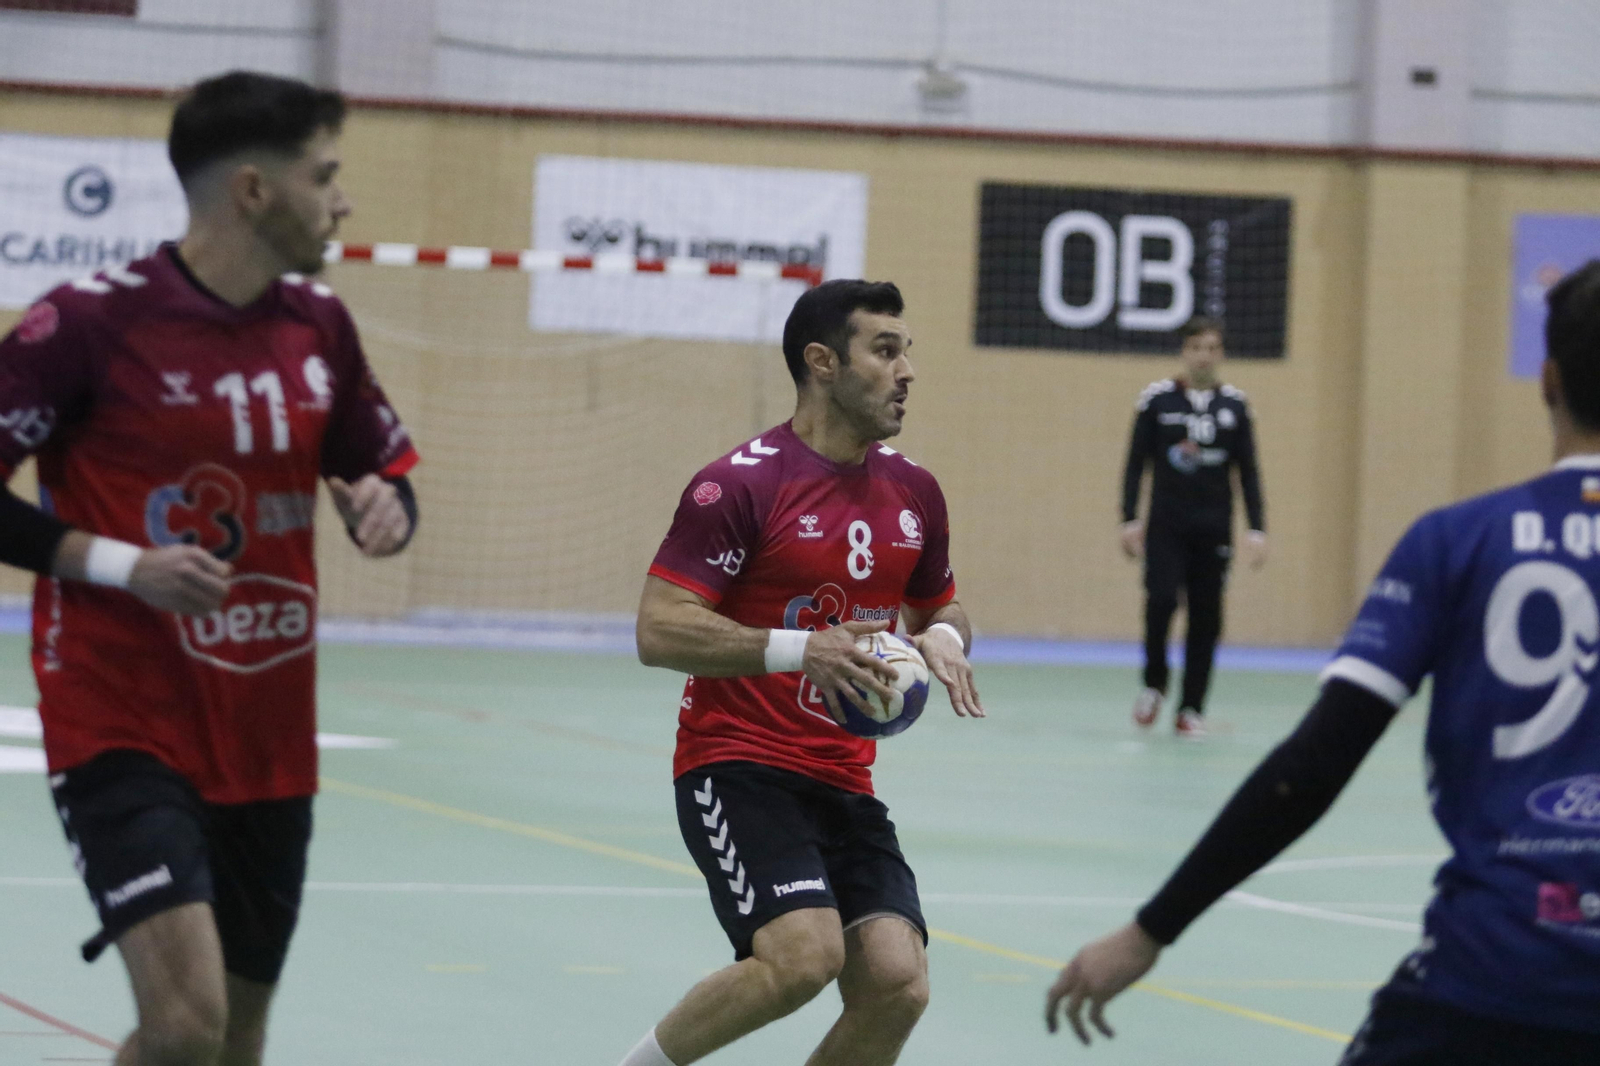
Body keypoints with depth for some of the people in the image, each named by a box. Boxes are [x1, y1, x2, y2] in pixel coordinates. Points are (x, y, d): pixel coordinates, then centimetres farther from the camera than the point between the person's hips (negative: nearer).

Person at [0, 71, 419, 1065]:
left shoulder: (320, 325, 6)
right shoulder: (92, 320, -12)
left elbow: (389, 470, 19)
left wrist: (386, 509, -5)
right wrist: (124, 563, -19)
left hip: (269, 746, 6)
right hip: (126, 730, -6)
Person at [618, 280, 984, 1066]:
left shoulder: (913, 492, 10)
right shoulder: (740, 485, -11)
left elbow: (938, 607, 26)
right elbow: (658, 632, -15)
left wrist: (942, 639, 1)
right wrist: (799, 650, -26)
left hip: (844, 782, 6)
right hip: (736, 764, -6)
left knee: (896, 983, -11)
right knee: (804, 953, -27)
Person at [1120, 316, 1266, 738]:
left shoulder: (1234, 405, 5)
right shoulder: (1158, 399, 0)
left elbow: (1248, 471, 8)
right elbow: (1136, 462, 3)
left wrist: (1257, 529, 1)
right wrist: (1130, 520, -4)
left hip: (1213, 528, 2)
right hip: (1166, 524, -2)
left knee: (1206, 617, 1)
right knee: (1162, 600, -17)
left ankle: (1191, 708, 9)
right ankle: (1154, 683, 7)